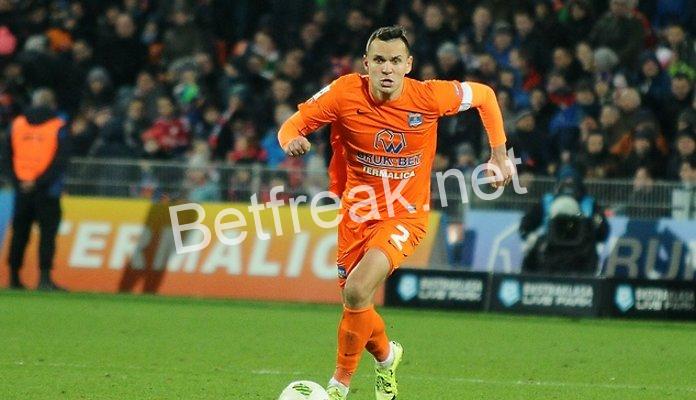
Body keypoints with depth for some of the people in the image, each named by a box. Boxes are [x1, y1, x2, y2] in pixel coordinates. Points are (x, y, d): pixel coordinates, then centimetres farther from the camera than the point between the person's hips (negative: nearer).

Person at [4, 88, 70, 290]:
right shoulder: (58, 127, -4)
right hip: (47, 190, -4)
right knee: (48, 232, -3)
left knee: (19, 234, 11)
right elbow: (60, 161, -12)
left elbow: (9, 158, 8)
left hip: (22, 187, 4)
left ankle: (14, 278, 14)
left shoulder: (17, 124, 7)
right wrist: (40, 182, -12)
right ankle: (44, 277, -11)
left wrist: (19, 181, 10)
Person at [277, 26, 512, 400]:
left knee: (357, 291, -25)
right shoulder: (345, 93, -14)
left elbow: (484, 95, 3)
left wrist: (499, 155, 4)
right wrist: (292, 140, -30)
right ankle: (386, 355, 47)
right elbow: (294, 124, -6)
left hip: (404, 216, -3)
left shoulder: (428, 96, -15)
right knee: (358, 311, 10)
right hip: (357, 213, 3)